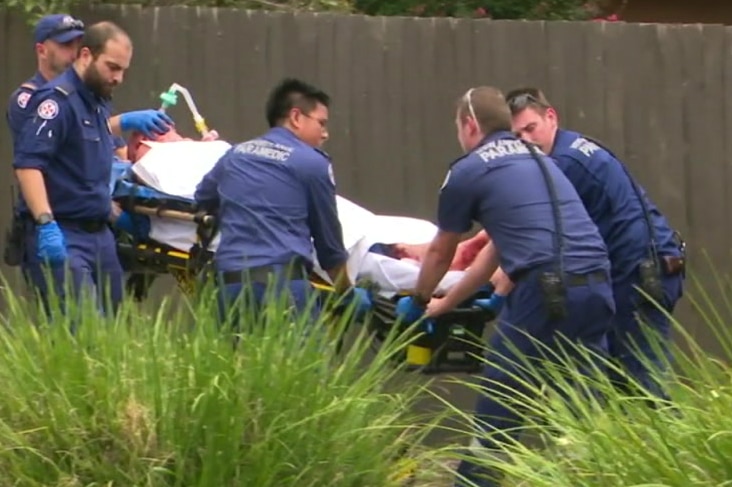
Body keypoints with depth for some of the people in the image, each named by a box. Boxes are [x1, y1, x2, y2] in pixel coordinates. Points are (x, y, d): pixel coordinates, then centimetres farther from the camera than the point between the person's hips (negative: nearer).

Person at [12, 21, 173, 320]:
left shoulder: (96, 101, 16)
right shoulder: (58, 99, -14)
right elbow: (27, 163, -24)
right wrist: (46, 223, -32)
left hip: (99, 235, 10)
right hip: (60, 237, -10)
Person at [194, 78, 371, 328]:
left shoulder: (236, 155, 19)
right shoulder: (312, 163, 5)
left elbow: (201, 200, 35)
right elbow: (328, 241, 12)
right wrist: (349, 295, 26)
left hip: (230, 282, 5)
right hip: (283, 280, -5)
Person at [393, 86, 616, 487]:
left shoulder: (468, 171, 6)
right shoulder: (537, 159, 26)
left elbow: (441, 254, 20)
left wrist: (420, 301, 40)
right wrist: (447, 304, 45)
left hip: (547, 291, -6)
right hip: (597, 286, 6)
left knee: (497, 413, 7)